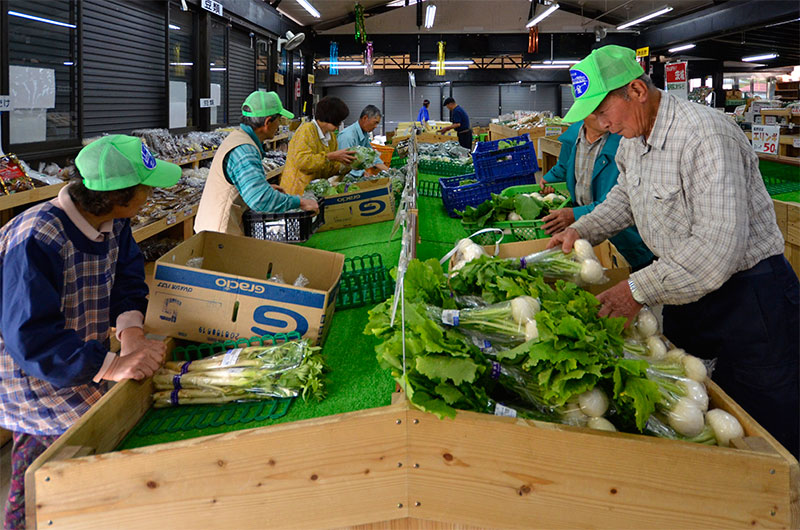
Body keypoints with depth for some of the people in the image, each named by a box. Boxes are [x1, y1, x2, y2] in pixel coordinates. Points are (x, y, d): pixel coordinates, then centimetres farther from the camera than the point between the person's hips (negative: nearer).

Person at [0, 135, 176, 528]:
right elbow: (32, 338, -35)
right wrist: (112, 365, -42)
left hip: (81, 358, 9)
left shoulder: (114, 224, -4)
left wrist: (129, 330, -23)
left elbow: (127, 279, -1)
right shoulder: (36, 242, -31)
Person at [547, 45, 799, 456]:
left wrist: (640, 290, -27)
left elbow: (718, 248, -32)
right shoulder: (632, 140, 2)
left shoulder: (706, 137, -27)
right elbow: (624, 198, 23)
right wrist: (581, 231, 6)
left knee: (762, 433, 2)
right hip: (685, 290, 9)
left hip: (748, 296, -8)